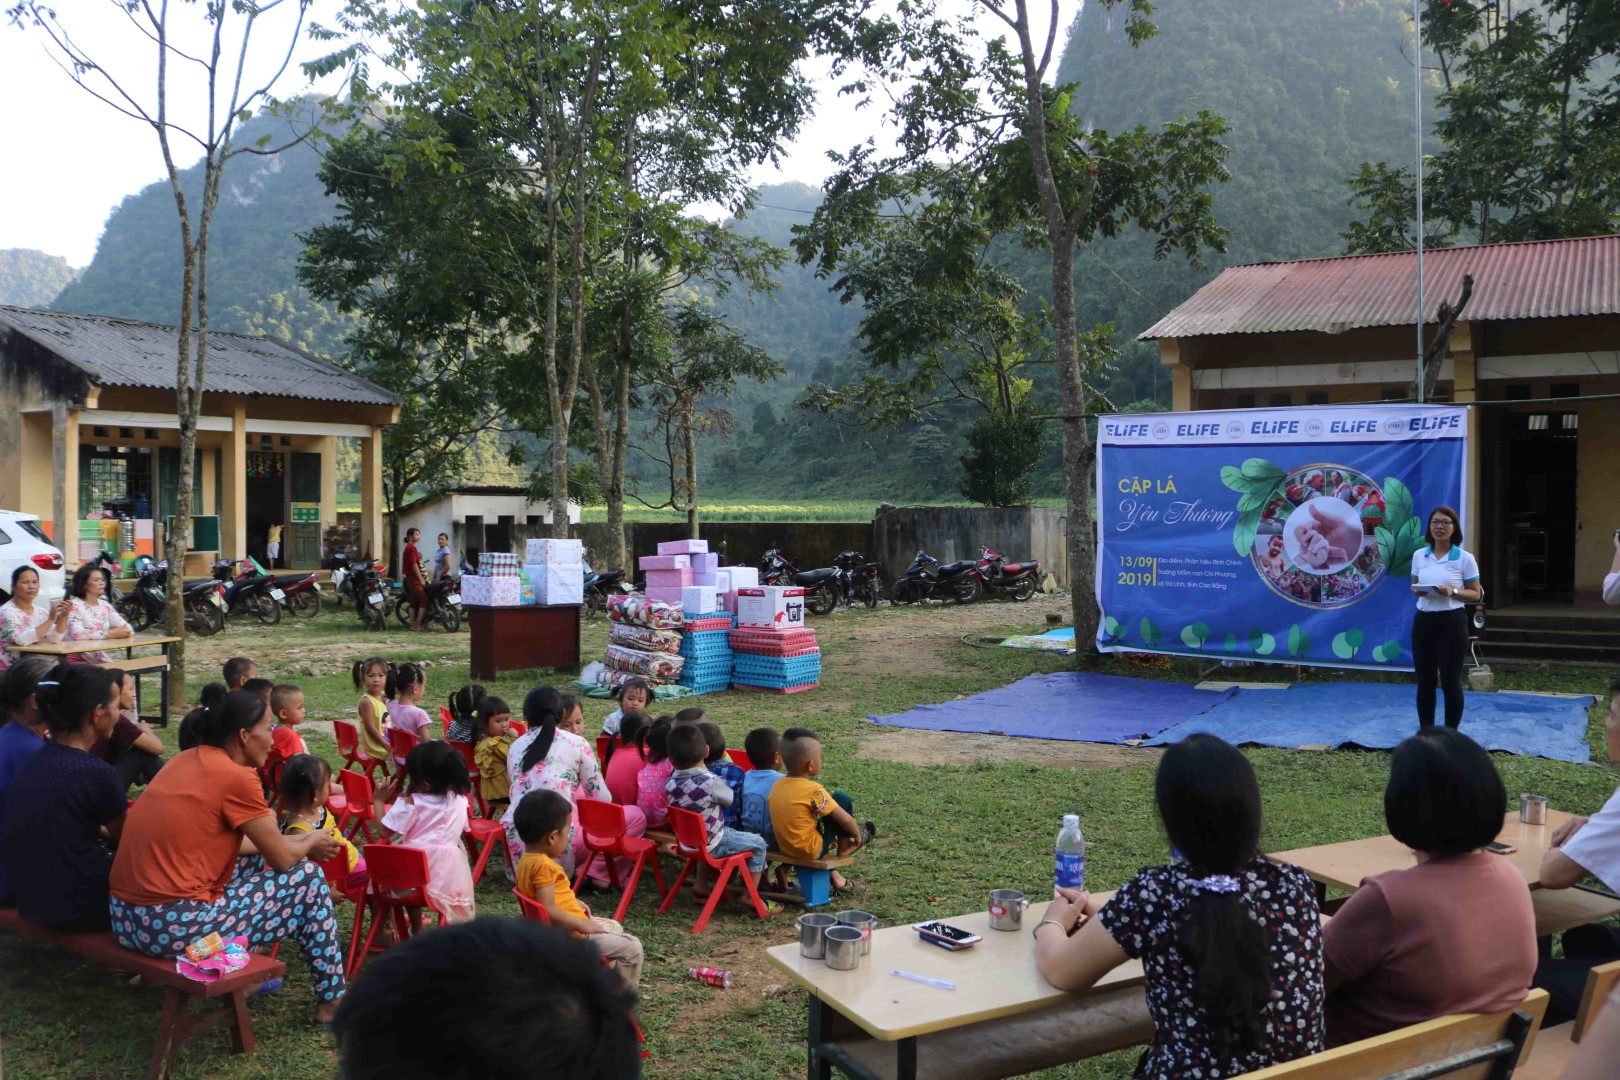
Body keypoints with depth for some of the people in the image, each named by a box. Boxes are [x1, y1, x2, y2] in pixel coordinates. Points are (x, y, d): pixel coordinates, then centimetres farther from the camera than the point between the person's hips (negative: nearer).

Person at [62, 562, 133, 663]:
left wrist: (124, 631, -15)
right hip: (77, 658, -6)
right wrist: (111, 634, -22)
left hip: (101, 657, 6)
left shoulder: (105, 606, 13)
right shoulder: (74, 606, -6)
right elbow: (77, 634, -22)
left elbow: (127, 627, 8)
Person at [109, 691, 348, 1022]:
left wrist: (298, 842, 24)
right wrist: (309, 844, 16)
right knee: (306, 878, 6)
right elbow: (283, 860, -6)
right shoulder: (236, 777, -14)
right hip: (177, 926, -9)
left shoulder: (187, 760, 10)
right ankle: (331, 1001, 17)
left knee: (255, 863, 27)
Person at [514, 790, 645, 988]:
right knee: (632, 947, -9)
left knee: (614, 927, 28)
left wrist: (573, 903, 12)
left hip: (565, 927, 11)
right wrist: (583, 925, -23)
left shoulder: (528, 859, 4)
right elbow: (548, 911, -32)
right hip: (570, 935, -11)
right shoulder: (543, 865, -27)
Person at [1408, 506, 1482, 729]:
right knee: (1424, 680, 8)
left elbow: (1476, 594, -1)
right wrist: (1418, 591, -7)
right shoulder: (1419, 555, 6)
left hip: (1452, 622, -4)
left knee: (1450, 681, 1)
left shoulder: (1465, 558, -5)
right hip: (1423, 621, 4)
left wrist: (1453, 592, -19)